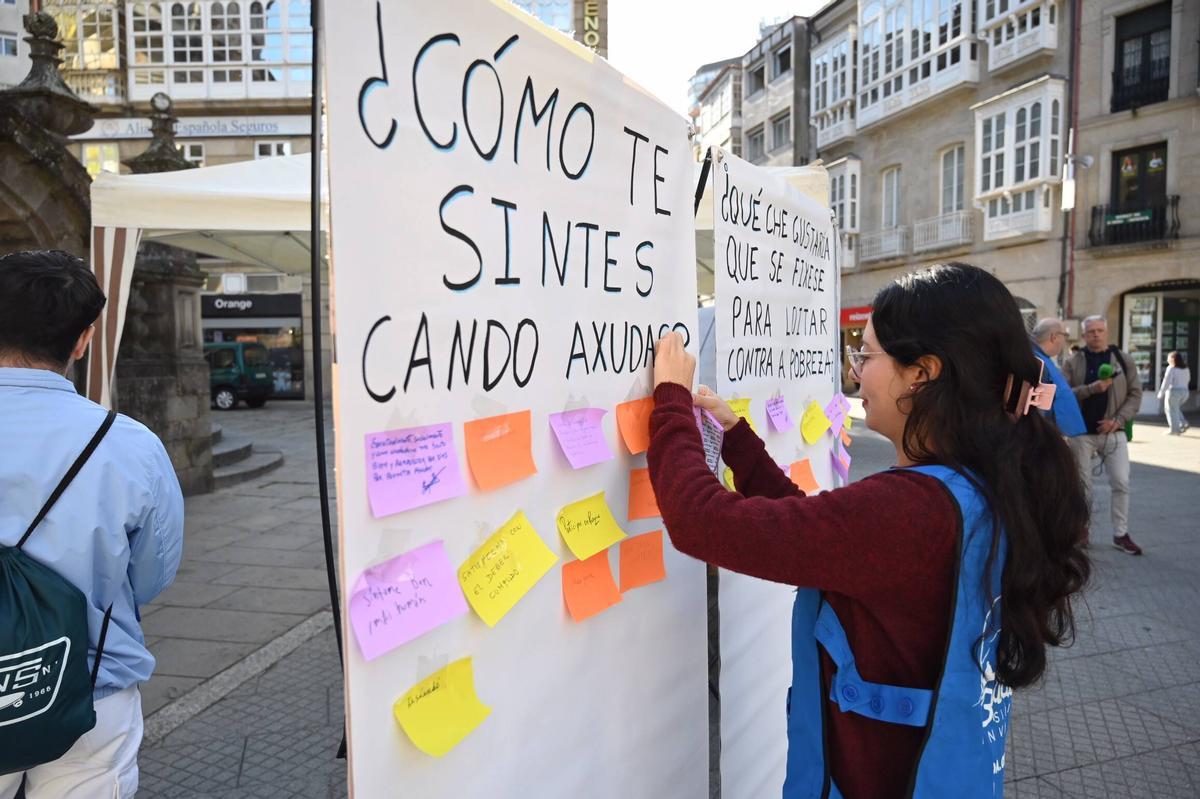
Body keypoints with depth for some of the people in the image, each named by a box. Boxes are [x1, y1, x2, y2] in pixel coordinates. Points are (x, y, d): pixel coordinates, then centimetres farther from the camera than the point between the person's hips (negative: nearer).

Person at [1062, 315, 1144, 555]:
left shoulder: (1123, 359, 4)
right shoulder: (1073, 362, 1)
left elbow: (1135, 394, 1)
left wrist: (1118, 420, -11)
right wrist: (1091, 388, -22)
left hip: (1113, 432, 1)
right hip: (1081, 432, -1)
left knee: (1121, 483, -1)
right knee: (1082, 485, 7)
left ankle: (1121, 534, 11)